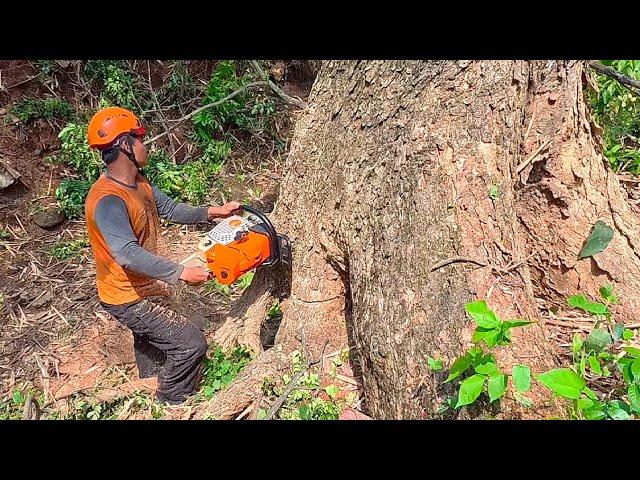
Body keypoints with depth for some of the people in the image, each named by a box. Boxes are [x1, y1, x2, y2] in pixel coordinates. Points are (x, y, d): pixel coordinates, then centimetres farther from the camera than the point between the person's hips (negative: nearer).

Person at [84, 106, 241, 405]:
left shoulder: (138, 183, -2)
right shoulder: (108, 200, -32)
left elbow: (170, 209, 7)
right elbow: (128, 254, -42)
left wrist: (212, 212, -5)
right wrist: (181, 273, -41)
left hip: (142, 290, 10)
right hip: (128, 298, -10)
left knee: (152, 347, 30)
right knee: (191, 343, -11)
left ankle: (154, 400, 55)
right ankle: (171, 408, 10)